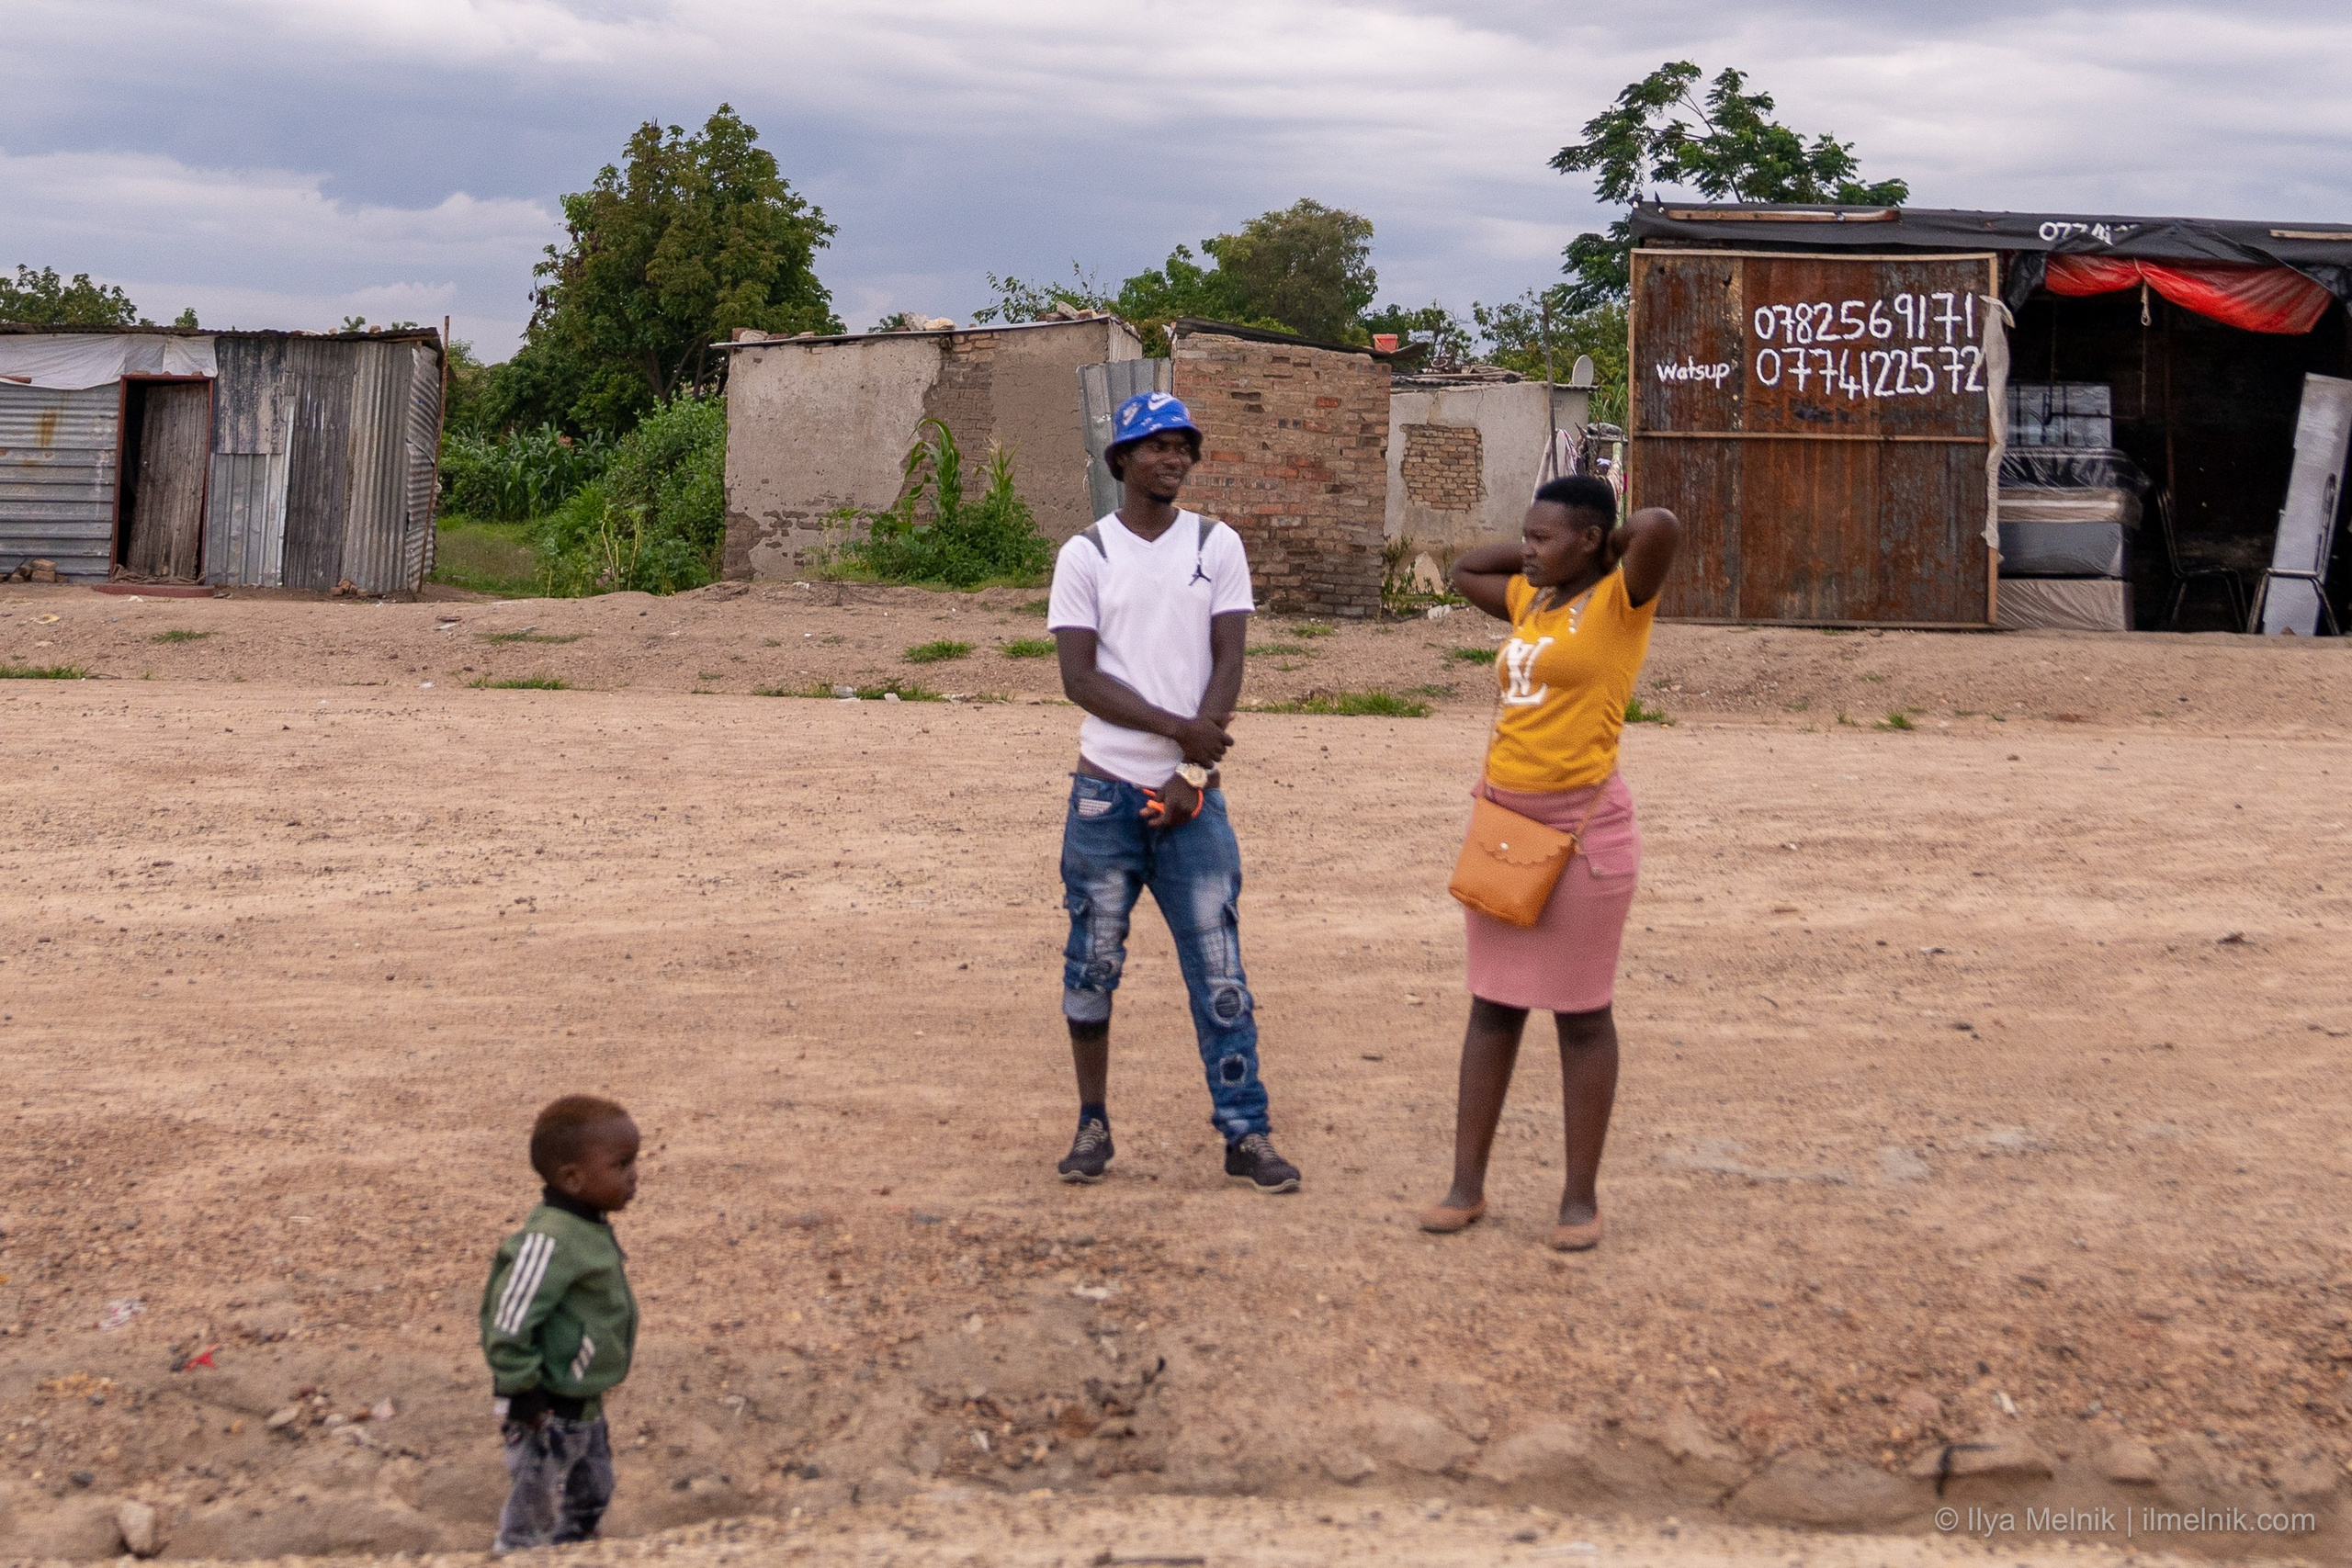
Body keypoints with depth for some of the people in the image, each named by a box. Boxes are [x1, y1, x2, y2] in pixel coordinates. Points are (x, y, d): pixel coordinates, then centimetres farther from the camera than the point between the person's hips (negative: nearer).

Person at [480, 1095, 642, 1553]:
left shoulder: (591, 1228, 2)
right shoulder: (548, 1242, -29)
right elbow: (507, 1324, -28)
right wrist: (522, 1394, -21)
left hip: (584, 1405, 10)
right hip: (548, 1413, -10)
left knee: (591, 1495, 24)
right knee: (533, 1515, 5)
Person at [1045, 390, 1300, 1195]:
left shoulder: (1219, 547, 7)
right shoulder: (1086, 555, 2)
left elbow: (1228, 663, 1)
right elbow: (1079, 678, -6)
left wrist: (1192, 775, -9)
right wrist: (1179, 730, -16)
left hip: (1195, 794, 1)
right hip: (1107, 793, -1)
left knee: (1220, 967, -1)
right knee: (1093, 963, 4)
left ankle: (1245, 1133, 2)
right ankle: (1093, 1124, 16)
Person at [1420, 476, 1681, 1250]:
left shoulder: (1619, 600, -7)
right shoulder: (1530, 602, 13)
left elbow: (1663, 525, -26)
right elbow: (1464, 570, 32)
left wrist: (1609, 542, -5)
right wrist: (1540, 552, 18)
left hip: (1582, 825, -7)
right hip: (1503, 819, 7)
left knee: (1581, 1014, 1)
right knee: (1492, 1007, 9)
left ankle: (1581, 1197, 9)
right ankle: (1468, 1185, 15)